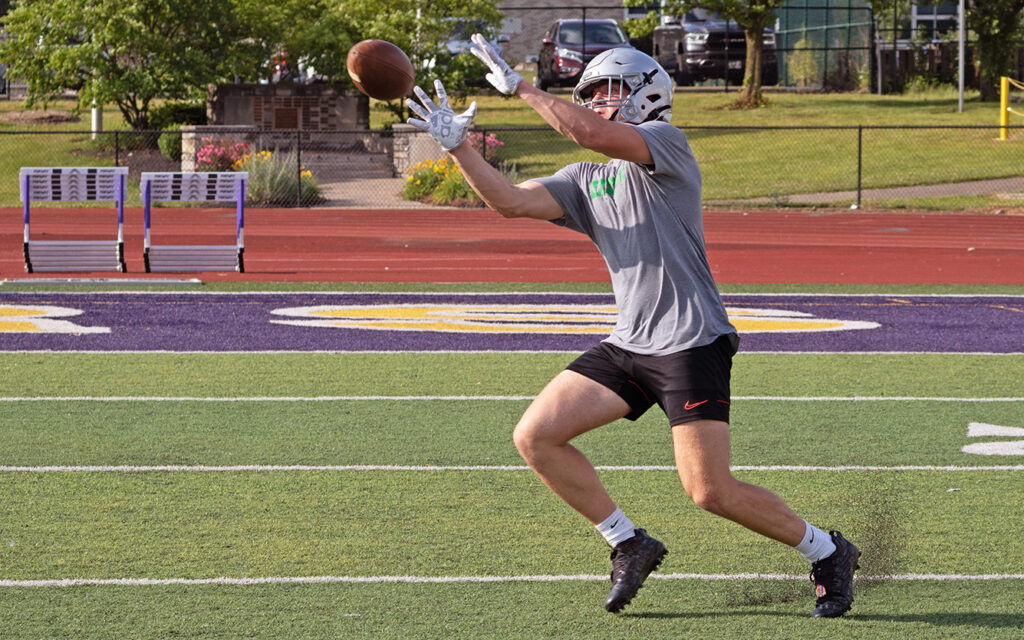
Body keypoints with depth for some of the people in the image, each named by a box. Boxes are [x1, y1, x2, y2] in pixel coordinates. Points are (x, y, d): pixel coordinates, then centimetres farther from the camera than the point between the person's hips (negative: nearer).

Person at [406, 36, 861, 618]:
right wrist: (456, 144, -3)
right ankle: (630, 545, 9)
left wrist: (517, 85, -11)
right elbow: (510, 201, 6)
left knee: (711, 492, -12)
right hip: (628, 345, 8)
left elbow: (589, 134, -20)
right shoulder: (586, 181, 17)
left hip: (691, 343, -8)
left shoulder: (667, 145, -4)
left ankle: (827, 552, 10)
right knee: (536, 438, -3)